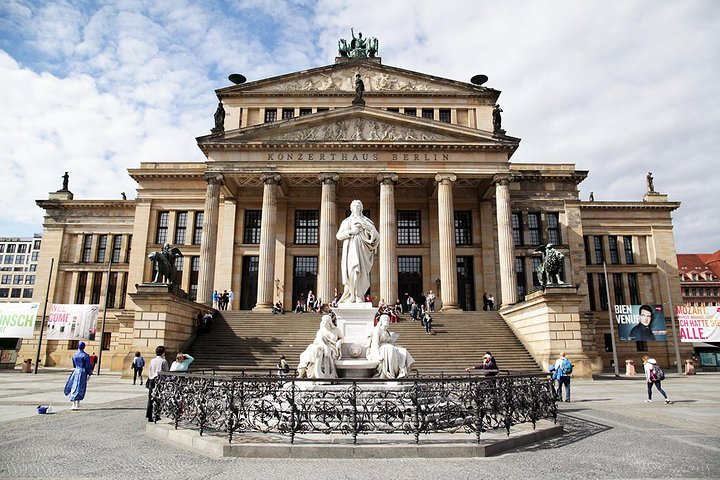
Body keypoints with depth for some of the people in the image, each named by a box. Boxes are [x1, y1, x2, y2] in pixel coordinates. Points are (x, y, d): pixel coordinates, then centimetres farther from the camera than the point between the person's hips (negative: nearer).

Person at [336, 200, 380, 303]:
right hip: (350, 248, 1)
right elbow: (338, 235, 8)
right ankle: (351, 296, -10)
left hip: (362, 248, -1)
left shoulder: (366, 220, 15)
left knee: (361, 270, -17)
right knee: (350, 269, -15)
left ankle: (359, 297, -18)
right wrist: (351, 231, -6)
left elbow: (375, 234, 0)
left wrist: (362, 223, -8)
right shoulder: (346, 221, 19)